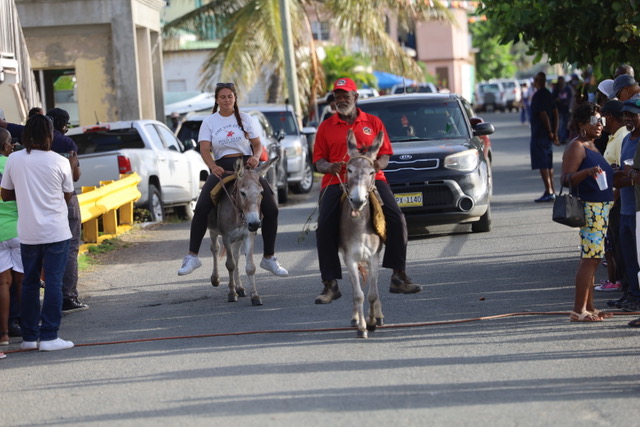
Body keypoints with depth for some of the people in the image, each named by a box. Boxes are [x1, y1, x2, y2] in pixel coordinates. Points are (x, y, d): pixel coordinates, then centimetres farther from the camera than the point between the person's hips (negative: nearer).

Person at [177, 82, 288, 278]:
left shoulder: (244, 118, 10)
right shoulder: (209, 122, 7)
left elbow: (257, 144, 9)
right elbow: (204, 149, -4)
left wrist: (255, 157, -14)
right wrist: (213, 167, -24)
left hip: (246, 166, 1)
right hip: (222, 169, -1)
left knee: (271, 209, -10)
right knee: (201, 209, -22)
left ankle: (269, 258, 3)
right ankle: (192, 257, -16)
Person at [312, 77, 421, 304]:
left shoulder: (373, 122, 15)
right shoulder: (326, 127, 14)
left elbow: (384, 153, 12)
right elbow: (318, 160, 10)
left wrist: (378, 164, -11)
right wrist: (328, 166, -13)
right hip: (336, 183, 0)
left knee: (397, 220, -18)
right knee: (324, 229, -18)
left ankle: (399, 277, -6)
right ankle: (330, 285, -8)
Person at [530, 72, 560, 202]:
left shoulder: (538, 96, -14)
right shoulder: (548, 94, 13)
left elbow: (543, 114, -20)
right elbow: (555, 113, 14)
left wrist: (550, 132, -12)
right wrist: (554, 132, 13)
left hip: (539, 134, -9)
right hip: (548, 135, 9)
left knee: (542, 165, -9)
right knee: (548, 164, 14)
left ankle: (549, 191, -13)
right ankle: (551, 191, 17)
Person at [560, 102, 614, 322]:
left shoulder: (591, 146, 18)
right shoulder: (576, 147, -11)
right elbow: (566, 179, -20)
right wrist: (588, 172, -34)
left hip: (602, 207, 10)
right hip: (589, 207, -10)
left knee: (593, 259, 11)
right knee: (590, 258, -12)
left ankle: (589, 307, 16)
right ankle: (579, 310, -11)